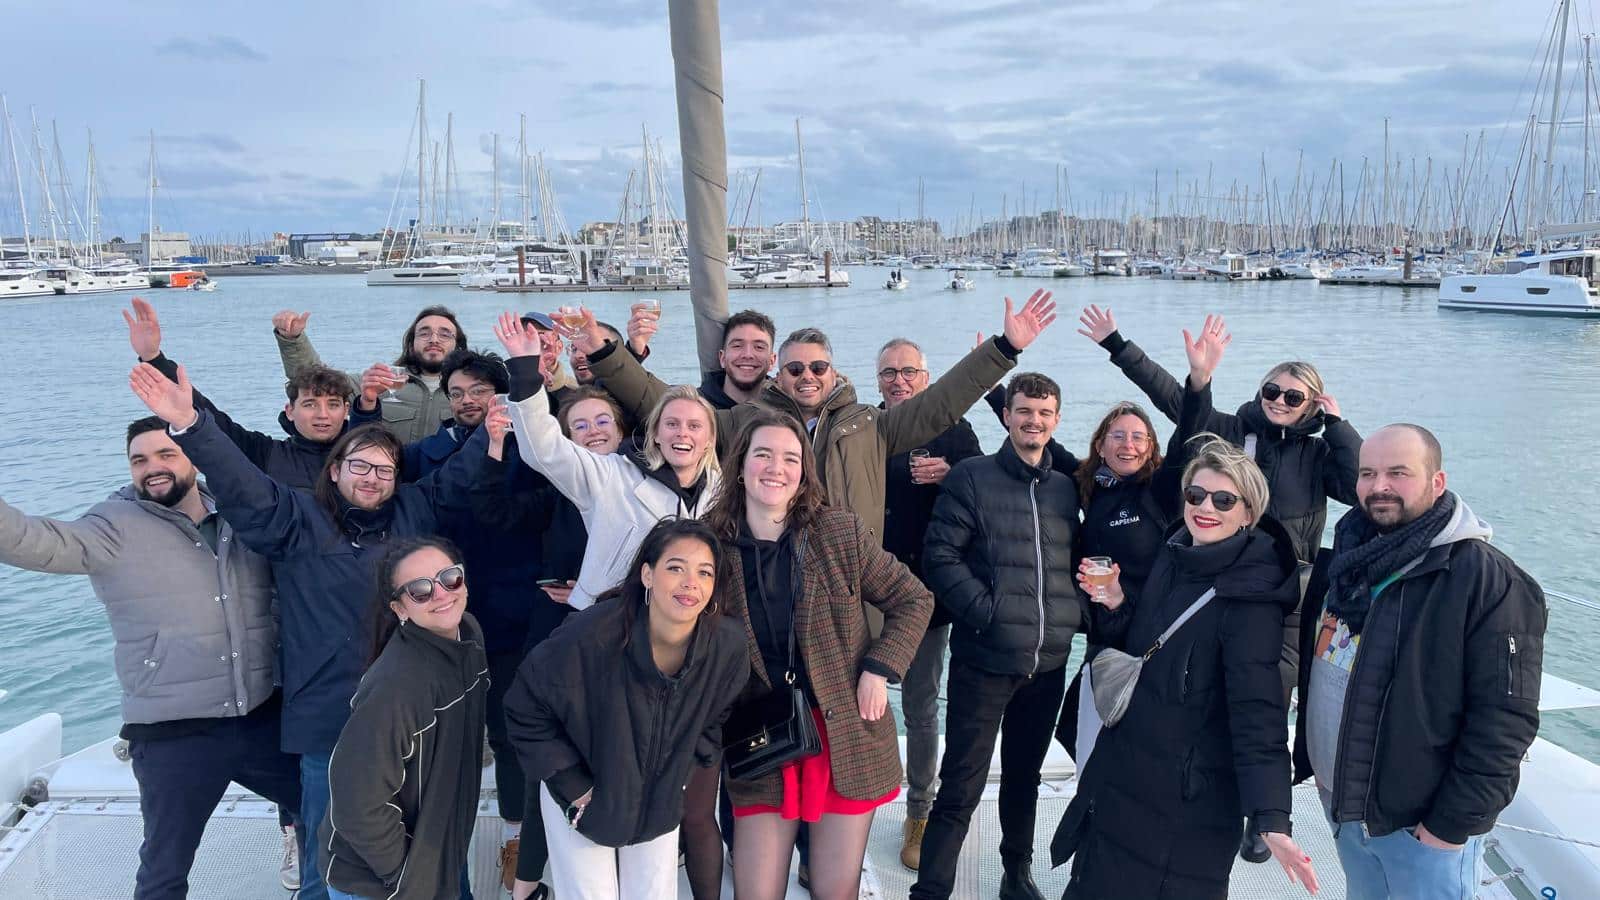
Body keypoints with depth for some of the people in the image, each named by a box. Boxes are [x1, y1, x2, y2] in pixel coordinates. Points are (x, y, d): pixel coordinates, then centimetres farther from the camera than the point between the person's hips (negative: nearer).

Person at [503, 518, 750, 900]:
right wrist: (574, 787, -14)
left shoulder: (728, 646, -20)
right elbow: (525, 711, -16)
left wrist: (678, 779, 1)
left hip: (659, 805, 3)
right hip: (580, 799, -3)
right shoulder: (592, 636, -31)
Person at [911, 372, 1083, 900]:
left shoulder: (1065, 489, 12)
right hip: (984, 658, -5)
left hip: (1049, 660, 5)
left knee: (1024, 776, 20)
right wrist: (986, 613, -18)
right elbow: (939, 556, -10)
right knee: (961, 787, -3)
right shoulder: (972, 477, -3)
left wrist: (1076, 615, 3)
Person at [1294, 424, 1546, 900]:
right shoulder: (1347, 560, 4)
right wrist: (1309, 759, 13)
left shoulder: (1488, 580, -17)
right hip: (1341, 806, 6)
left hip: (1421, 826, -6)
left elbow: (1504, 719, -19)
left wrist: (1453, 824, -18)